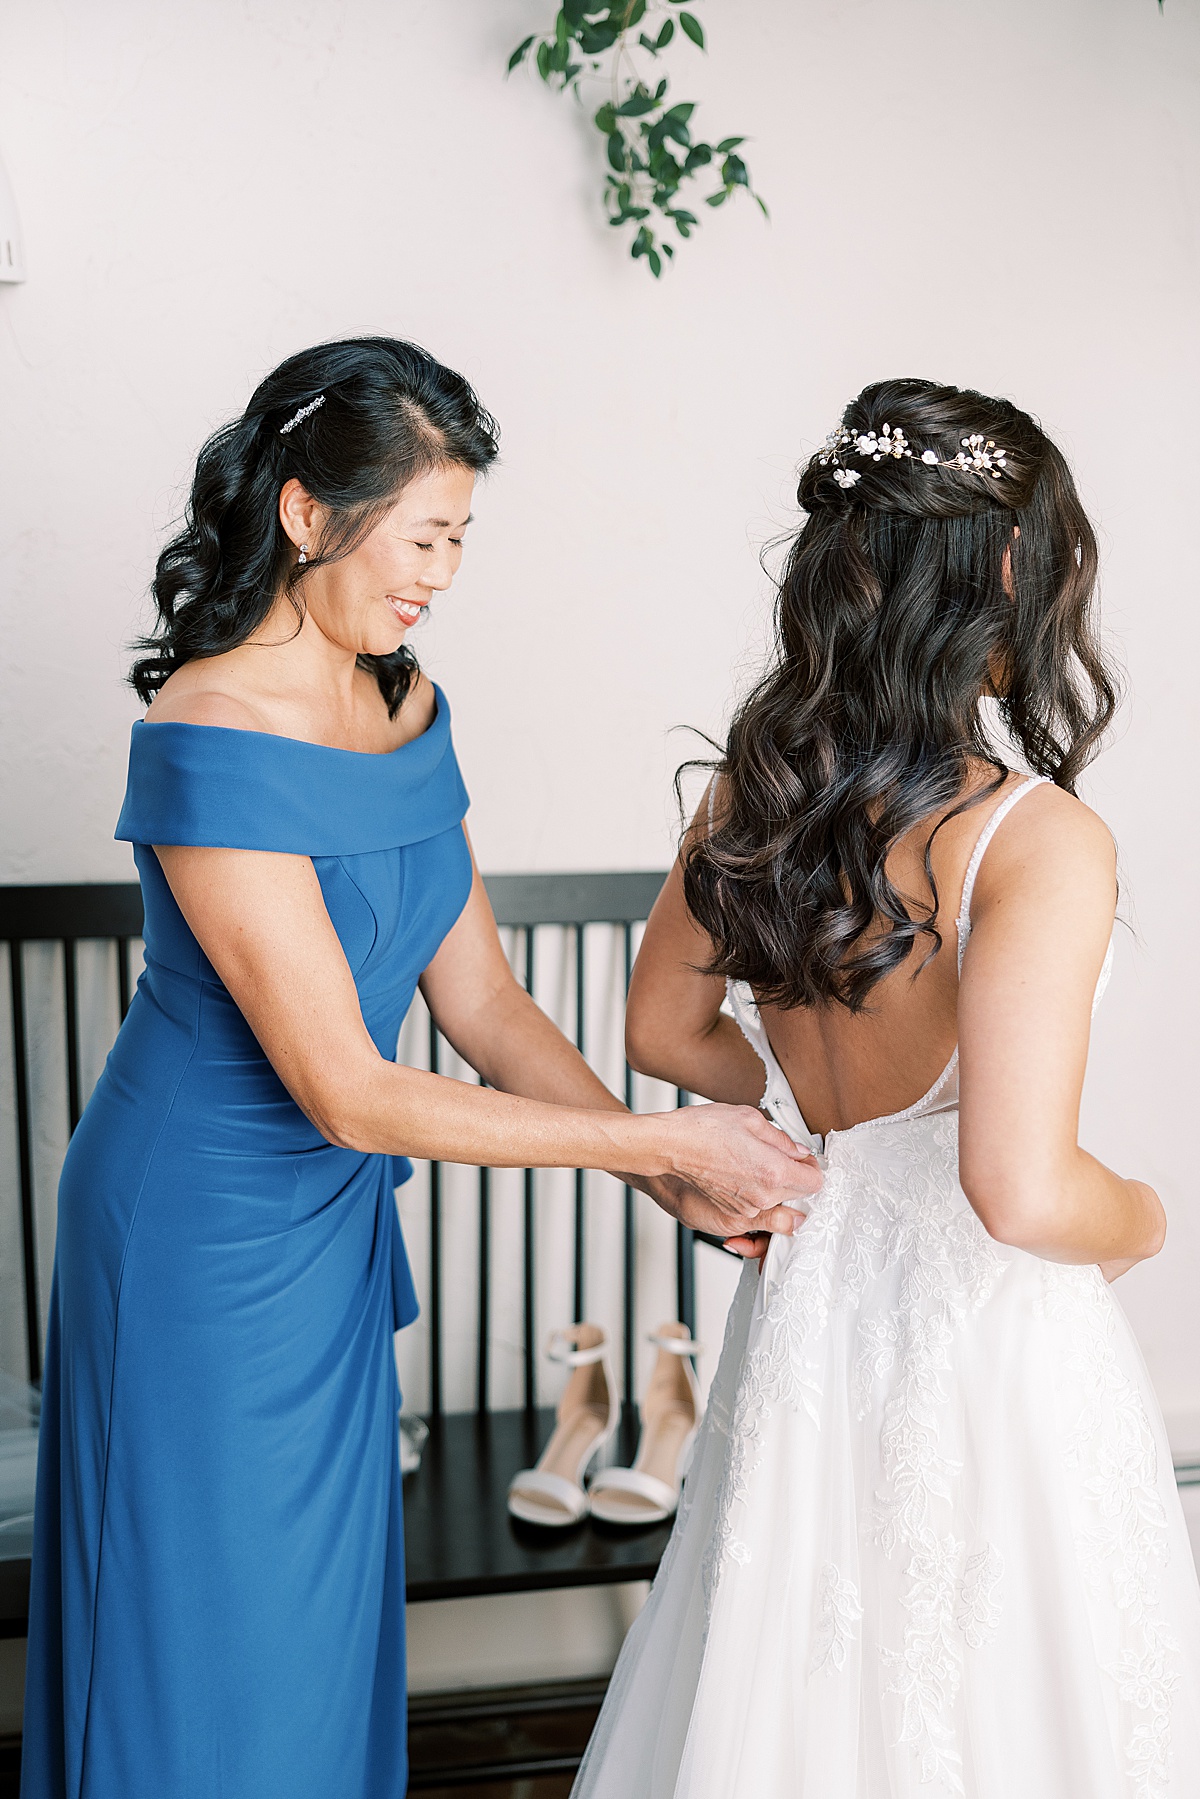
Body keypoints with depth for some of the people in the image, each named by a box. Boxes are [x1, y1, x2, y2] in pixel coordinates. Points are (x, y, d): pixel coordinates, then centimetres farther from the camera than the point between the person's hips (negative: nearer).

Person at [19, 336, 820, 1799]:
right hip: (205, 1228, -7)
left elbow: (482, 1000, 0)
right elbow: (349, 1093, -27)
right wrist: (663, 1140, -23)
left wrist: (674, 1179, -10)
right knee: (215, 1637, 13)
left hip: (333, 1219, 7)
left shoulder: (406, 708, -1)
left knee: (326, 1598, 22)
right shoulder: (213, 746, -26)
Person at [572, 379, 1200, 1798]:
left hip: (806, 1298, 6)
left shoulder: (759, 786, -5)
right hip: (986, 1340, -6)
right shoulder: (1039, 841, -25)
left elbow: (662, 1030, 8)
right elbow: (1019, 1191, -28)